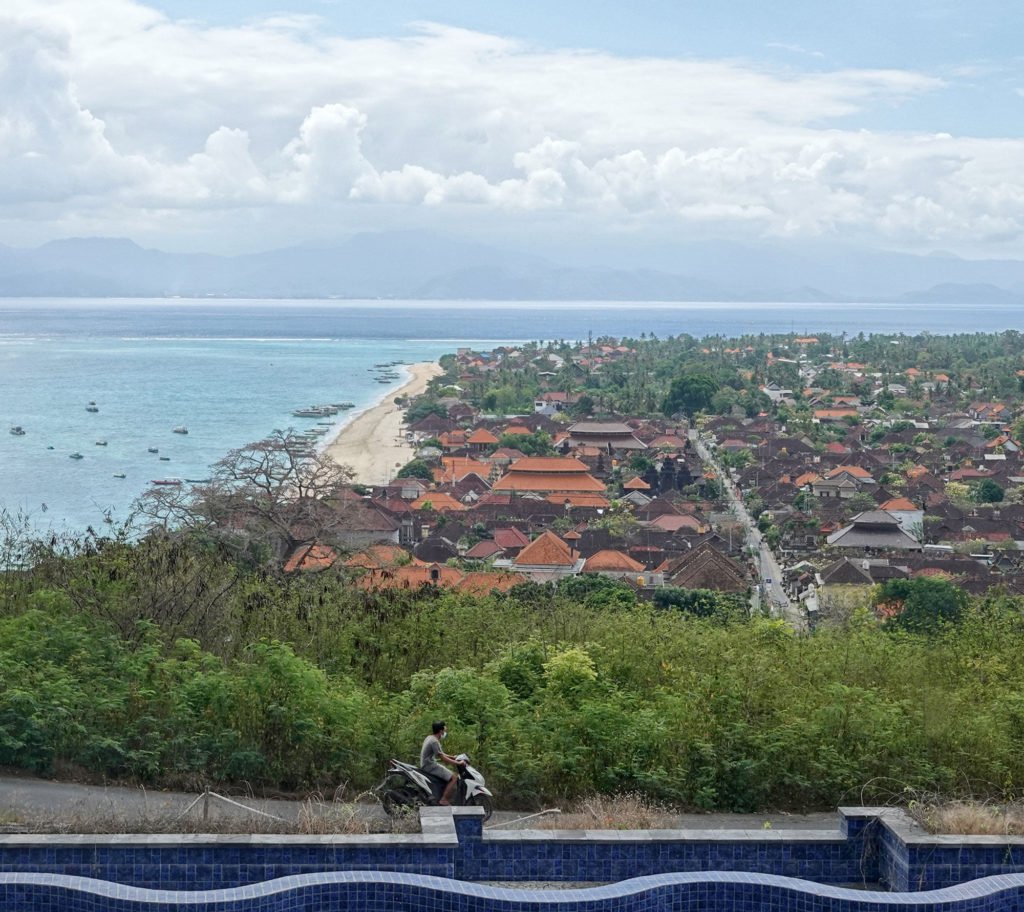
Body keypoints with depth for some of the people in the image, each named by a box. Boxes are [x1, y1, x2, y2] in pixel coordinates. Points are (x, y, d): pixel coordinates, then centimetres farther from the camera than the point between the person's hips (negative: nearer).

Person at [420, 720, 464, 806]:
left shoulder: (429, 738, 13)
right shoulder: (434, 741, -19)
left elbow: (439, 753, 23)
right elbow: (443, 758, -22)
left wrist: (452, 757, 16)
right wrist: (458, 763, -17)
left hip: (426, 764, 10)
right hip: (430, 766, -10)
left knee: (450, 774, 20)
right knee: (453, 778, -14)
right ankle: (444, 800, -16)